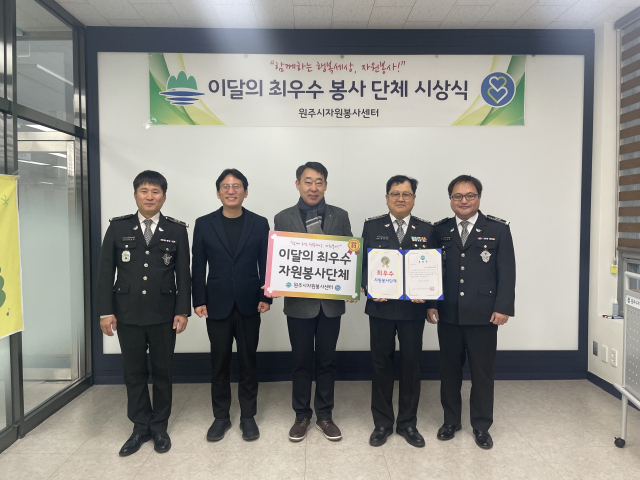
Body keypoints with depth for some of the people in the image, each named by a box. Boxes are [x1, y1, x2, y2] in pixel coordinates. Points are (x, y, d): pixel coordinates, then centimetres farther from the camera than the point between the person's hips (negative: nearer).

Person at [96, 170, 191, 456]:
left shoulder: (177, 230, 1)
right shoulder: (118, 228, 3)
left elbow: (183, 274, 1)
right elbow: (105, 272, 2)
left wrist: (183, 310, -6)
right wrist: (106, 311, -3)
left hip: (163, 315, -1)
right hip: (128, 315, 1)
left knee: (162, 371, 10)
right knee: (134, 373, 10)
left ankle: (159, 426, 26)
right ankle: (141, 427, 26)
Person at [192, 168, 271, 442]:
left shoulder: (259, 224, 2)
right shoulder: (204, 224, 3)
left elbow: (266, 264, 3)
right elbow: (198, 266, 3)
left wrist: (266, 297, -4)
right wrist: (199, 301, -2)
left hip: (249, 306, 0)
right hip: (217, 306, 0)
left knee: (248, 361, 9)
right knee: (219, 363, 9)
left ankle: (248, 416, 23)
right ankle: (221, 417, 25)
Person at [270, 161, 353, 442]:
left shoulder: (340, 217, 3)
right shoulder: (283, 218, 1)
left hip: (331, 301, 1)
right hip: (299, 302, -1)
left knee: (326, 361, 12)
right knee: (301, 361, 11)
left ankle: (324, 415, 28)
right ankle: (302, 415, 28)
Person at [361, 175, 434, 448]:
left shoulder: (426, 229, 4)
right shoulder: (372, 226, 2)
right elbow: (362, 263, 2)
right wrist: (369, 288, -15)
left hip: (413, 308, 1)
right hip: (381, 306, 0)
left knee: (411, 364, 9)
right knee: (381, 363, 9)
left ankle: (408, 423, 27)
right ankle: (382, 423, 25)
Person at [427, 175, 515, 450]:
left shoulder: (498, 229, 0)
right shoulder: (440, 231, 6)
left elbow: (507, 273, -3)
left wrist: (503, 308, -9)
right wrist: (431, 304, -1)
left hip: (483, 315, -2)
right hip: (448, 315, 2)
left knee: (482, 372, 9)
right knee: (449, 370, 13)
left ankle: (481, 426, 27)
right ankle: (451, 421, 30)